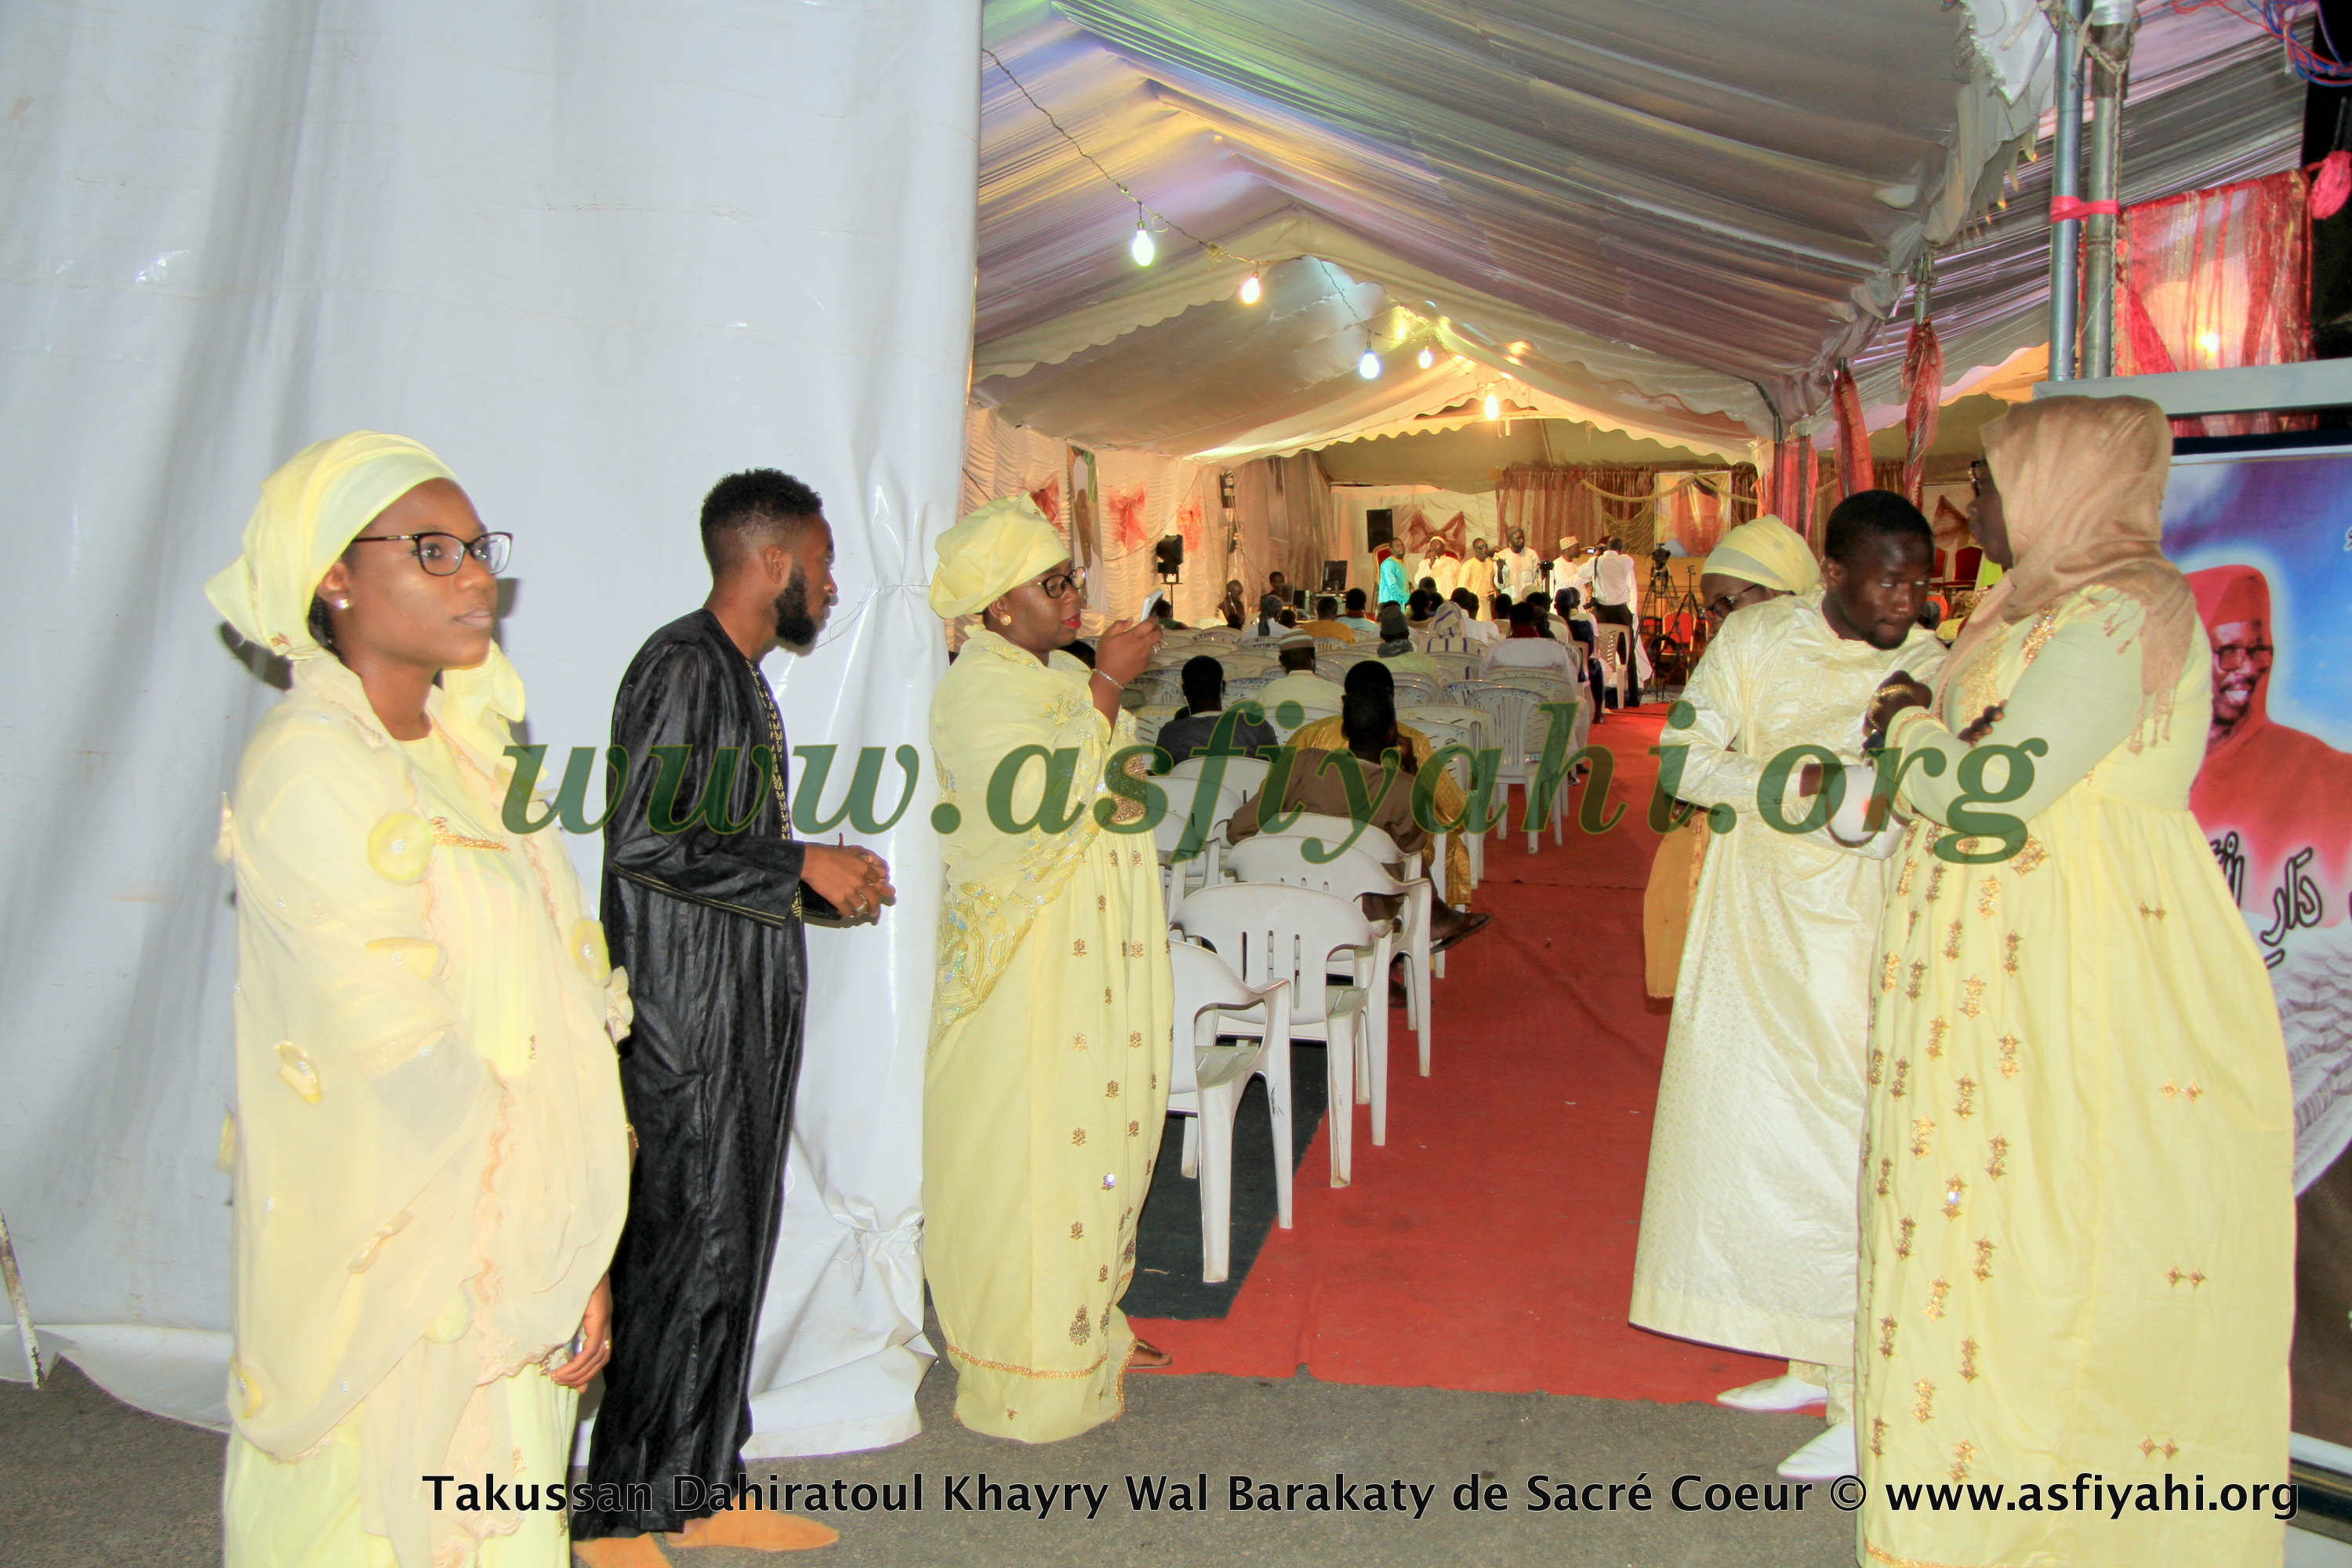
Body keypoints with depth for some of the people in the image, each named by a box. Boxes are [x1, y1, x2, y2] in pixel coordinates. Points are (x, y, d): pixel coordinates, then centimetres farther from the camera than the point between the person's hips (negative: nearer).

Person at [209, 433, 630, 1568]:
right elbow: (405, 1058, -20)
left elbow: (564, 999, 4)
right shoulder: (307, 766, -15)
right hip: (395, 1255, -7)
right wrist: (556, 1259, -13)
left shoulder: (465, 749, 9)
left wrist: (582, 1246, -3)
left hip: (514, 1243, 7)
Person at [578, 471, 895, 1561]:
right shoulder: (681, 666, -12)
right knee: (684, 1254, -4)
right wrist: (799, 864, -16)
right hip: (686, 1021, -10)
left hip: (752, 1011, 10)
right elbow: (640, 842, -21)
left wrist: (826, 889, 9)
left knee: (736, 1246, 13)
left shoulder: (743, 677, 17)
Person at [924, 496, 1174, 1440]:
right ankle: (1032, 1370, 9)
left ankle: (1089, 1326, 30)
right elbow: (1042, 798, -27)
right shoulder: (977, 688, -14)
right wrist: (1108, 688, -22)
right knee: (1034, 1151, -3)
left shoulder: (1064, 676, 14)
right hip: (1029, 963, -9)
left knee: (1103, 1130, 15)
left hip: (1100, 950, 9)